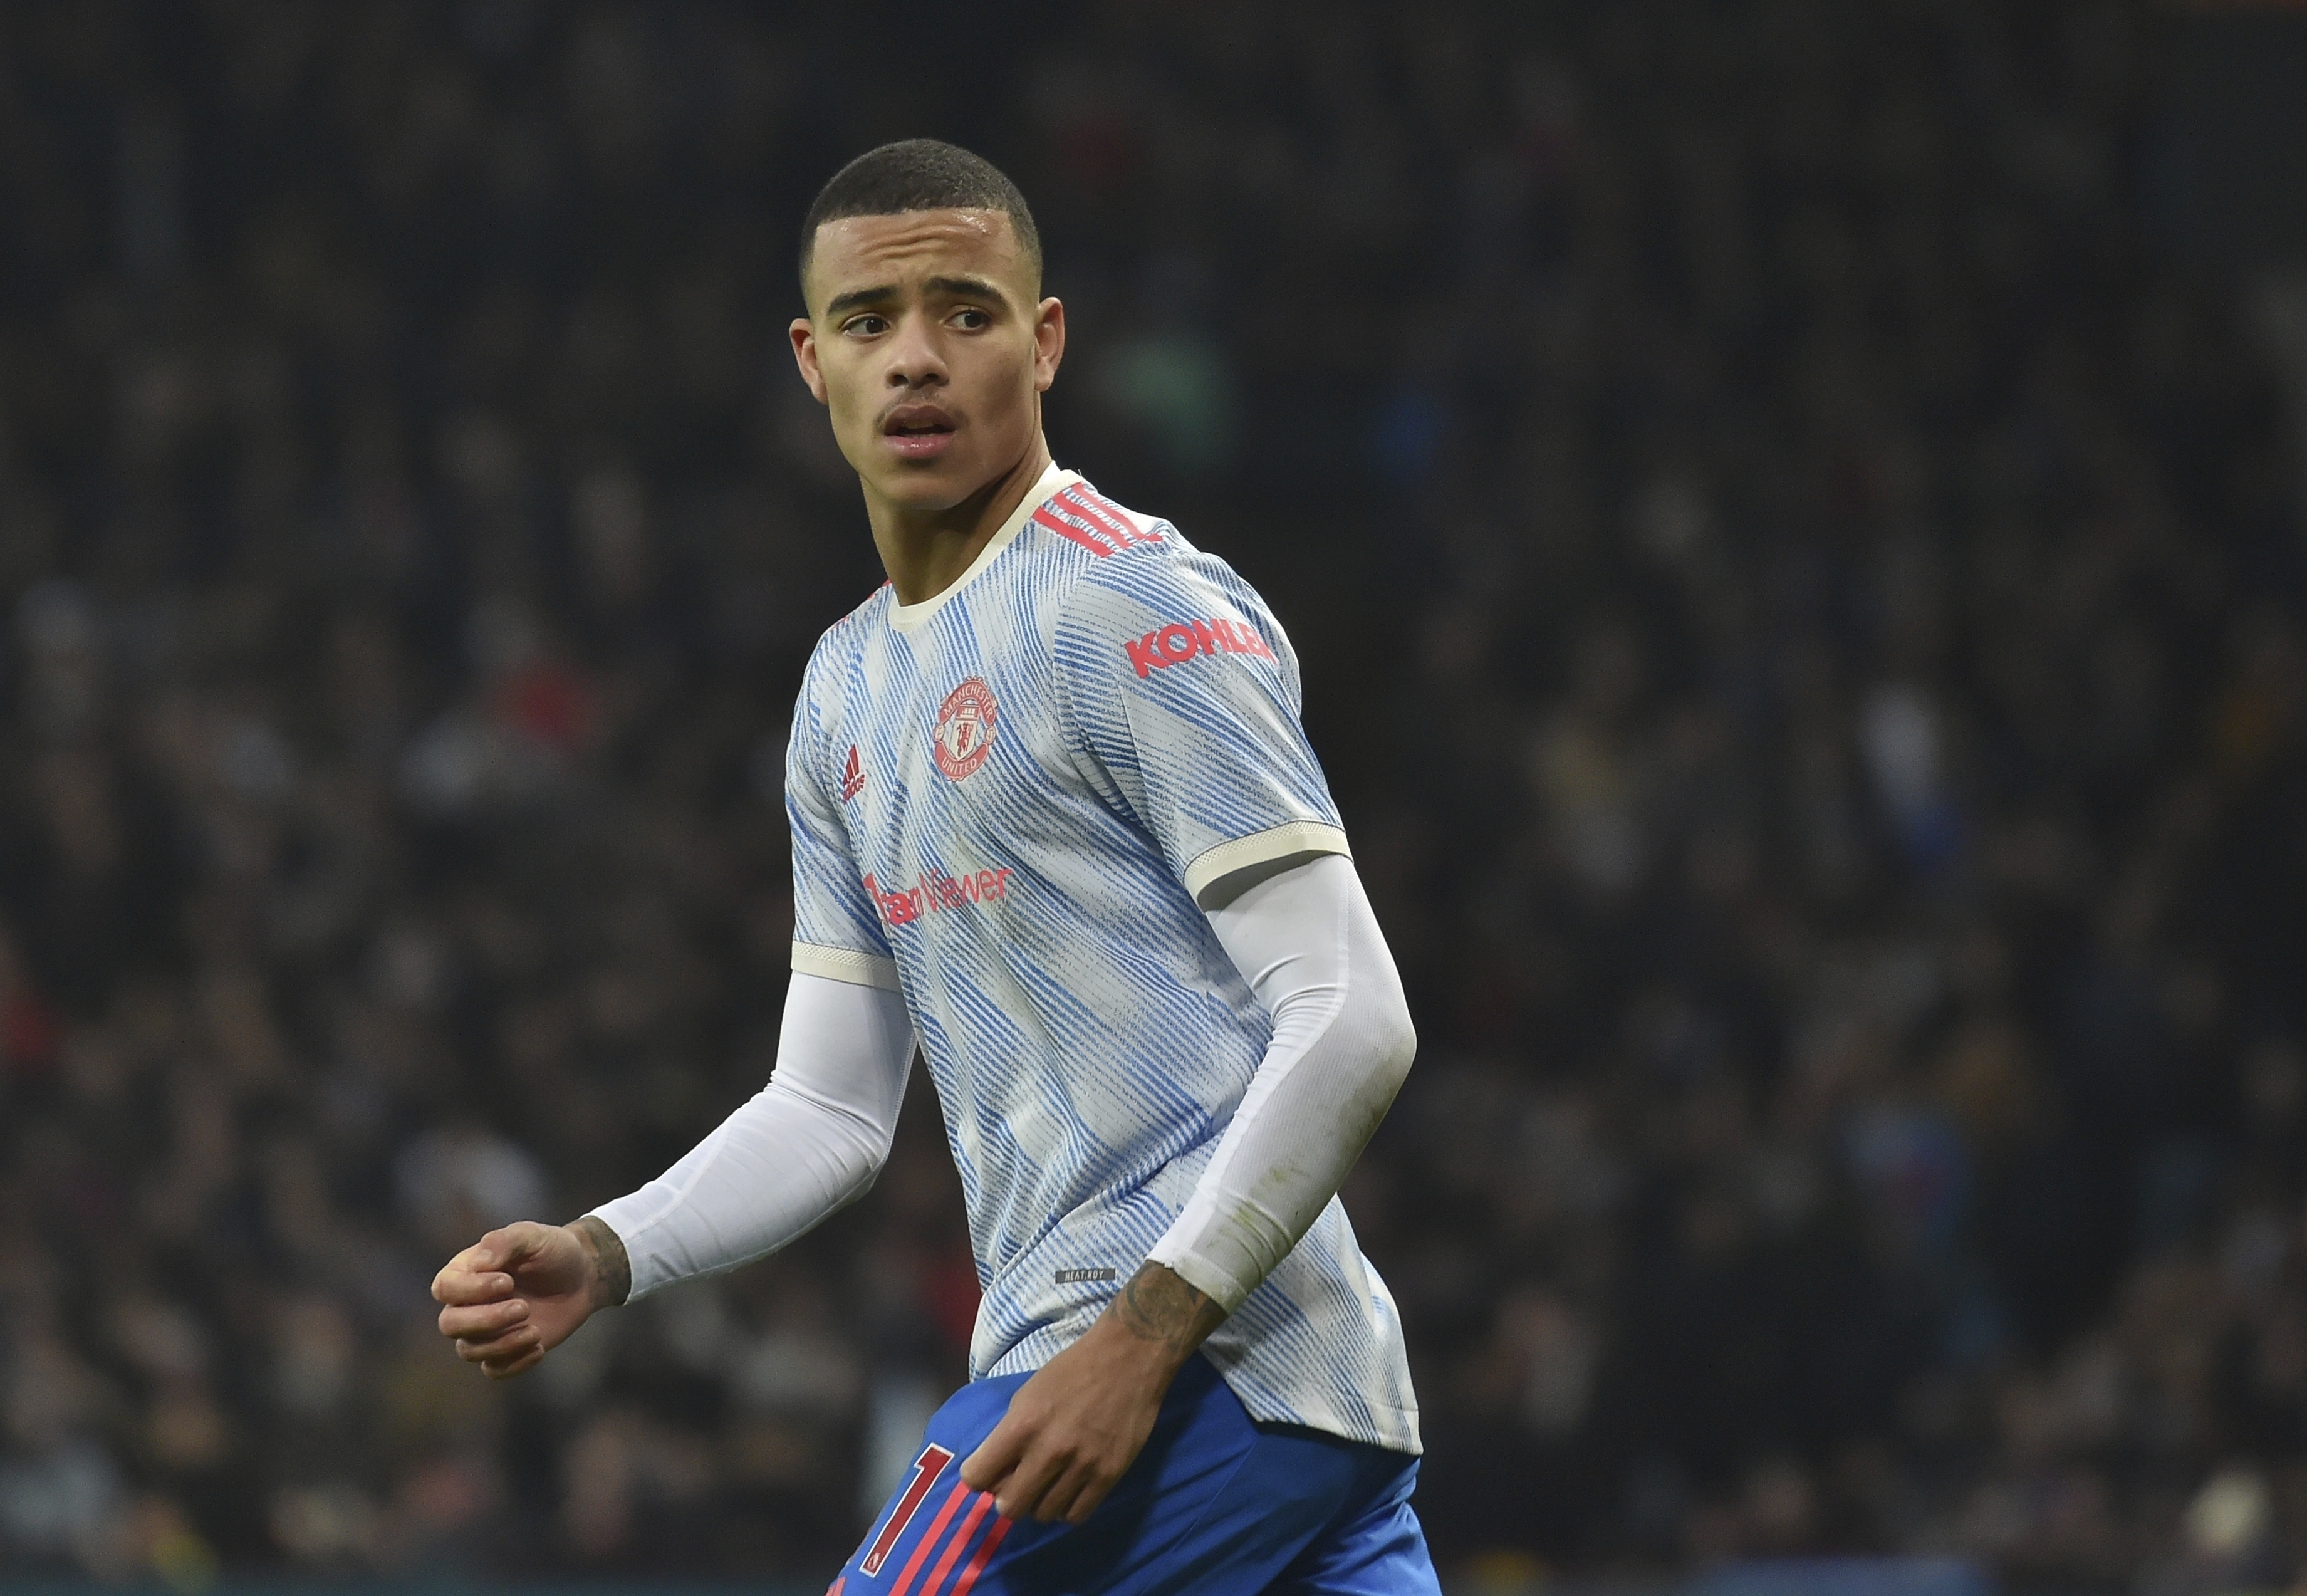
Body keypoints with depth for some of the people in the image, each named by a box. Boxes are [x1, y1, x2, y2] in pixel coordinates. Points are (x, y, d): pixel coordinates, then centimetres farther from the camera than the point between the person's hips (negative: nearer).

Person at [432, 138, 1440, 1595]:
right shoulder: (848, 686, 19)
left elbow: (1355, 1025, -15)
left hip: (1201, 1367, -9)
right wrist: (603, 1258, 4)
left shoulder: (1135, 611, -9)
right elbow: (833, 1106, 22)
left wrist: (1145, 1337, -22)